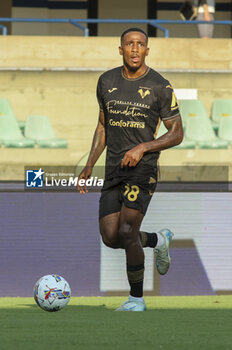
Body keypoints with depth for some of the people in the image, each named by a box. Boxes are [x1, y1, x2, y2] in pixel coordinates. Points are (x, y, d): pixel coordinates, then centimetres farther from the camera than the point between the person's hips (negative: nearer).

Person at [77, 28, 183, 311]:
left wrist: (143, 147, -16)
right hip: (113, 170, 5)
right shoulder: (107, 82, 8)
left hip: (142, 168, -5)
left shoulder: (160, 86, -6)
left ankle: (137, 298, 1)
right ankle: (158, 240, 30)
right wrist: (89, 167, 12)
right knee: (110, 237, -1)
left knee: (127, 232, -15)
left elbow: (177, 134, -2)